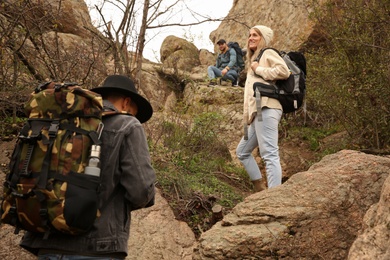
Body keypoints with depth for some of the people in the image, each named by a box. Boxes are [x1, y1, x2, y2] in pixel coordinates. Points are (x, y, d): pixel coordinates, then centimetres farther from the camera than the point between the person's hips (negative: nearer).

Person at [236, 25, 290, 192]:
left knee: (269, 154, -16)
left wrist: (259, 70, -7)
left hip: (266, 109, -11)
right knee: (242, 152, 16)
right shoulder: (254, 58, 29)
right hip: (256, 113, 11)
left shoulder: (268, 53, 3)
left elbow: (284, 71, -17)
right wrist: (247, 118, 16)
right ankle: (260, 189, 15)